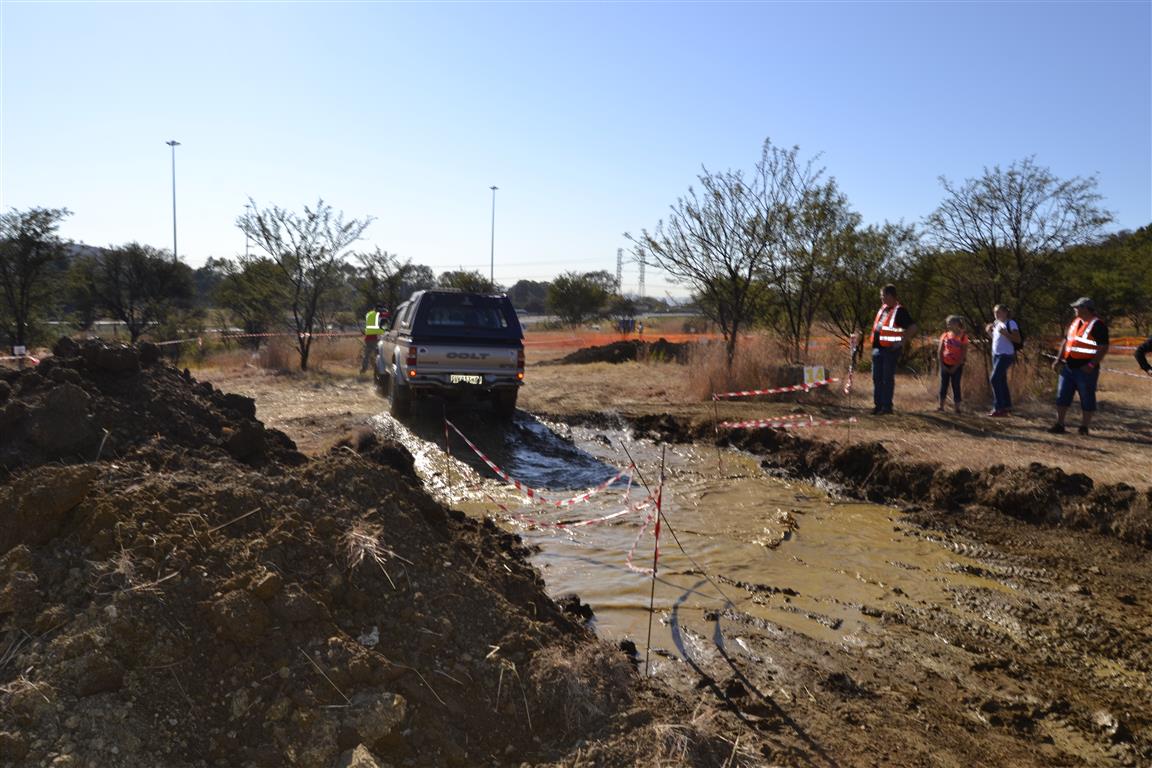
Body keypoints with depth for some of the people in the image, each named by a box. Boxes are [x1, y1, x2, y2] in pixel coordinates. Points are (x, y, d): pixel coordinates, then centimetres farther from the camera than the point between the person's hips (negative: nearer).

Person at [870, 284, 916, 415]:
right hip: (878, 348, 8)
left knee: (888, 378, -2)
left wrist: (901, 340, -16)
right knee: (877, 377, 11)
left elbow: (913, 327, -16)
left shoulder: (899, 311, -12)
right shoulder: (883, 308, 13)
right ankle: (878, 404, 19)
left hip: (890, 350, -8)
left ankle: (887, 406, 5)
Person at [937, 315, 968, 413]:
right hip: (945, 365, 3)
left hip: (956, 366, -3)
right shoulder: (945, 335, 5)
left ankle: (957, 408, 2)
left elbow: (964, 354, -9)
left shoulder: (962, 336, -6)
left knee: (956, 386, -2)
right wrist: (942, 365, -5)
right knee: (943, 385, 4)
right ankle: (941, 406, 8)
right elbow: (939, 351, 5)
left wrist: (955, 367, -13)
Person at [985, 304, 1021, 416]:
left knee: (994, 379, -13)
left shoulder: (1011, 323, -10)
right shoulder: (996, 323, 13)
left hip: (1006, 355, -8)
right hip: (995, 354, 8)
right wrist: (989, 331, 5)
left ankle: (998, 408, -10)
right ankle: (1007, 407, 19)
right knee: (1001, 381, 11)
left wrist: (1005, 333, -25)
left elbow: (1018, 340, -14)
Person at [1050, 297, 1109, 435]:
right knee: (1062, 396, 7)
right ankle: (1059, 425, 13)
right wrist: (1059, 360, 11)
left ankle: (1084, 428, 11)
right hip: (1068, 367, 7)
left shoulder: (1097, 325, -10)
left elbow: (1104, 348, -15)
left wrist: (1092, 365, -23)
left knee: (1087, 399, 3)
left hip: (1085, 370, -7)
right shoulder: (1075, 322, 13)